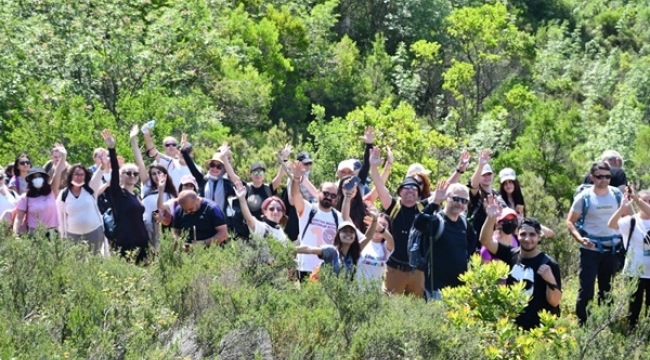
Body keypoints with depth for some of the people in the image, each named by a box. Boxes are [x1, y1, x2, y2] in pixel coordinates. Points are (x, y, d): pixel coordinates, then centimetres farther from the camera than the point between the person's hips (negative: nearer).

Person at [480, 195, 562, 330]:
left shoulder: (549, 264, -11)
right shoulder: (510, 254, -1)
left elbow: (554, 302, -11)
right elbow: (485, 240, -14)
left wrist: (551, 281, -30)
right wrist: (491, 218, -31)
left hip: (540, 328, -4)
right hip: (512, 324, 4)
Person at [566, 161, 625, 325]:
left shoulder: (616, 194, 1)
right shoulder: (584, 197, -8)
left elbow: (628, 216, 14)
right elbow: (570, 222, -4)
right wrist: (580, 239, -18)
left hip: (612, 248, 3)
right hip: (591, 249, -3)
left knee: (607, 288, 14)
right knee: (586, 288, -6)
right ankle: (581, 324, 4)